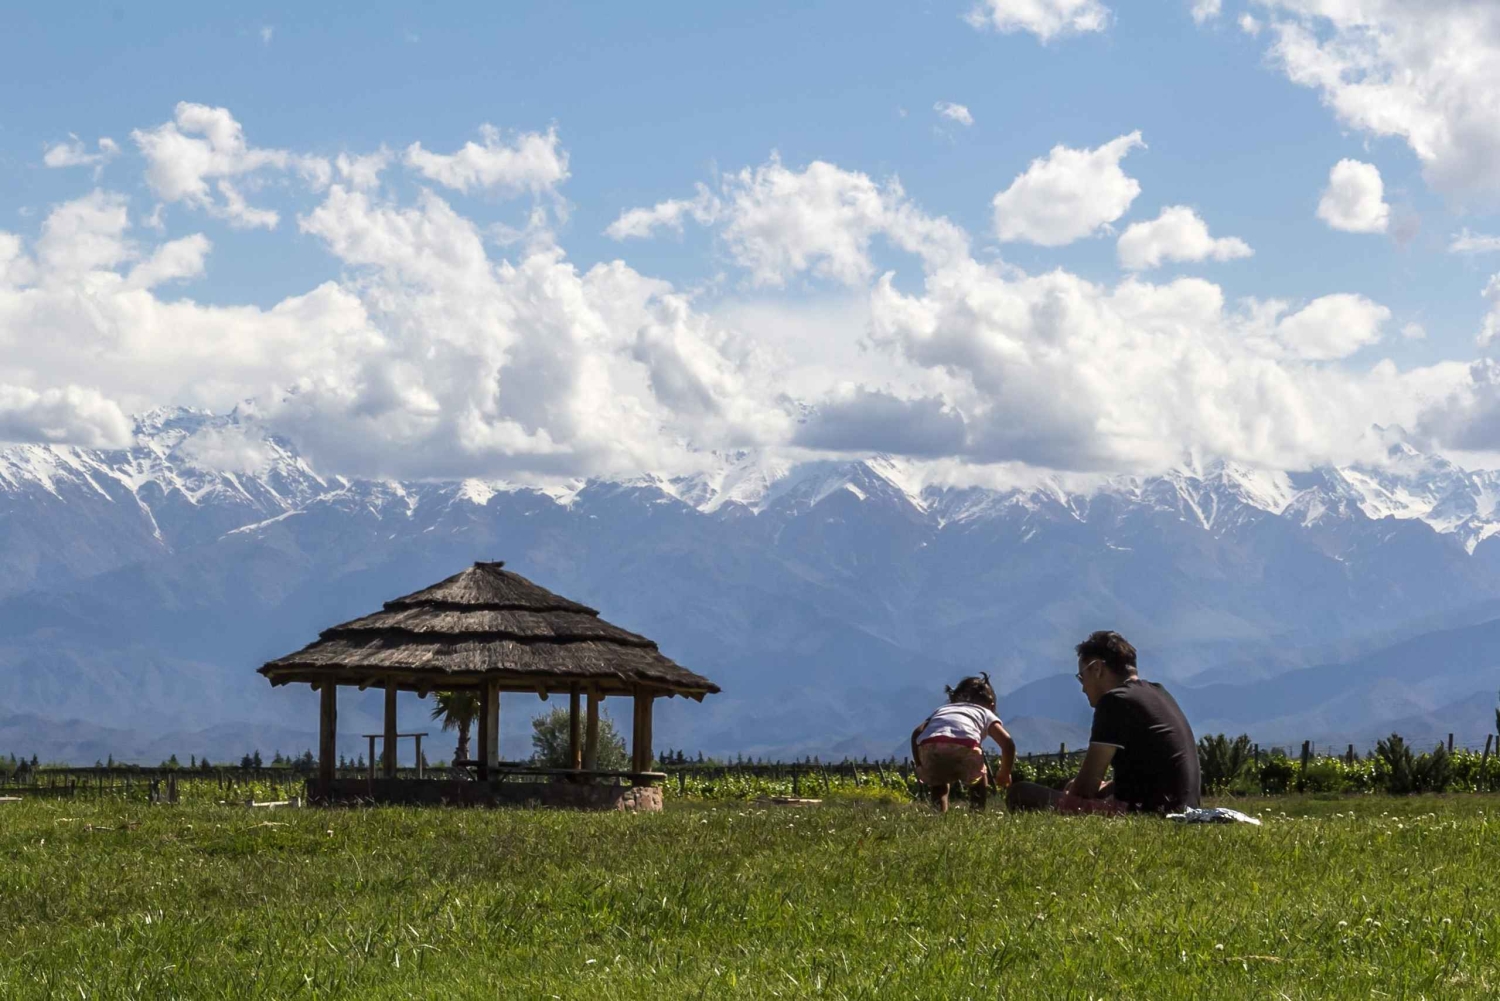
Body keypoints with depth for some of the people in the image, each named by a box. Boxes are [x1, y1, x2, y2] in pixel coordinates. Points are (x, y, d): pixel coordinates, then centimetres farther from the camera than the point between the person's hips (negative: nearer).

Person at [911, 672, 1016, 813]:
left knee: (937, 779, 36)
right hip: (963, 748, -2)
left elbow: (916, 734, 23)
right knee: (978, 776, 32)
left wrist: (921, 770, 30)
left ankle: (940, 812, 17)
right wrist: (1004, 774, 32)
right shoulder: (985, 713, 34)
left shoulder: (941, 709, 41)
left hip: (929, 748, 2)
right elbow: (1007, 743, 17)